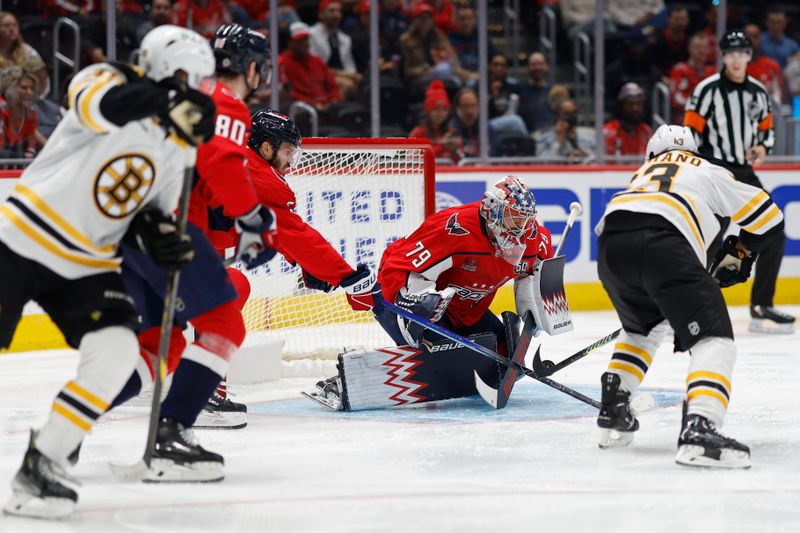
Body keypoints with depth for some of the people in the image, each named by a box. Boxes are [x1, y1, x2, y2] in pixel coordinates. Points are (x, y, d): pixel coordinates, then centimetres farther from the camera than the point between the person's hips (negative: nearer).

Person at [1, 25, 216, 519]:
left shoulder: (174, 149, 9)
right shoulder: (108, 82, -12)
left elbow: (152, 214, 19)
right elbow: (99, 105, -37)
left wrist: (162, 237, -4)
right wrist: (169, 99, -51)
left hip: (89, 265, 6)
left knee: (117, 353, -15)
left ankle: (42, 463, -9)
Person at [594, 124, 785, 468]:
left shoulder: (642, 174, 42)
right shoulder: (708, 172, 30)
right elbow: (768, 219, 26)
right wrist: (738, 252, 45)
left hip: (611, 245, 5)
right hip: (663, 244, -5)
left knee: (644, 327, 34)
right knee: (714, 340, -4)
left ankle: (612, 413, 31)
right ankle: (699, 431, -26)